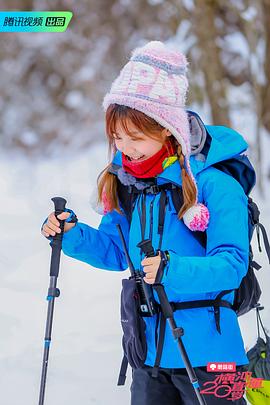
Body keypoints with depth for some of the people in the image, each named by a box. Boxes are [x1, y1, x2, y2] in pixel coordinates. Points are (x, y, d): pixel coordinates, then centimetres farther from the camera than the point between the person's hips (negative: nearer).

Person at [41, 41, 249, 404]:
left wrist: (175, 271, -36)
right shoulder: (124, 180, 5)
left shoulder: (215, 183, -15)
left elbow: (232, 264, -20)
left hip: (206, 350, -6)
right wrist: (72, 236, -2)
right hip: (149, 352, 6)